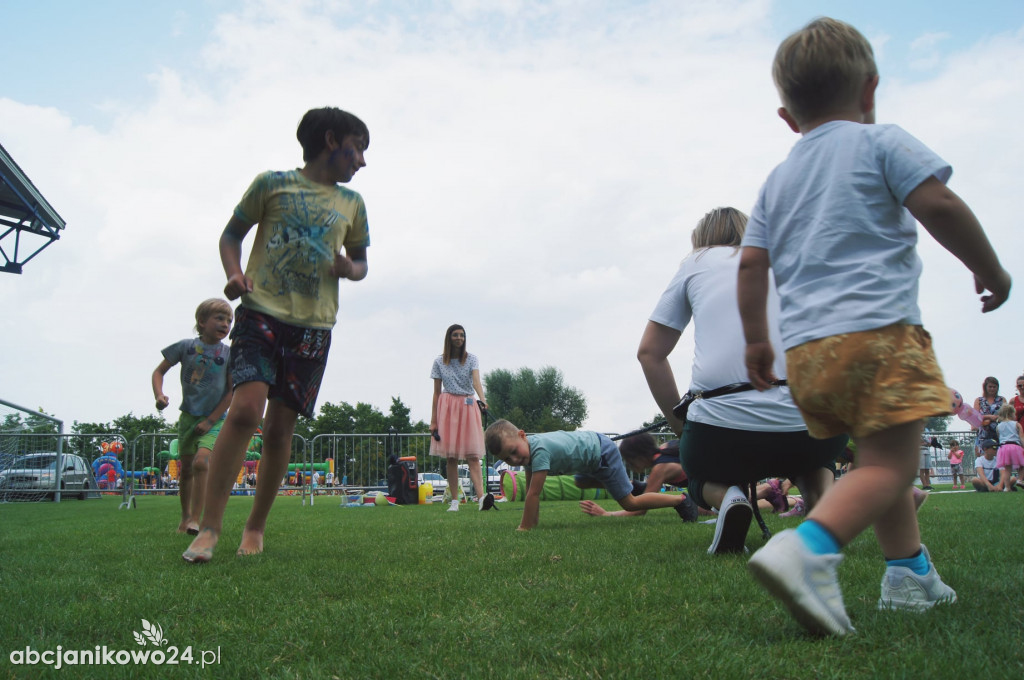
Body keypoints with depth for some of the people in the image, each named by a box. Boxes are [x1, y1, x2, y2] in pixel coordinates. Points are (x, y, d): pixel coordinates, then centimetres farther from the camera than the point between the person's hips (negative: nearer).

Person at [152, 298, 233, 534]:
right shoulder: (186, 346, -2)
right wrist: (159, 395, -13)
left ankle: (196, 519, -19)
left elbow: (233, 392, -7)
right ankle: (185, 516, 31)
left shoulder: (229, 354, -7)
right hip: (188, 416, 3)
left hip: (214, 419, -3)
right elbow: (159, 371, 6)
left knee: (201, 461, -23)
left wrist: (210, 420, -10)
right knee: (186, 469, 12)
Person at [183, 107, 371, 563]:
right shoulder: (272, 184, 7)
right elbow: (232, 234, 12)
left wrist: (349, 268, 0)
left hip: (313, 325, 3)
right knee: (245, 409, -20)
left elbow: (360, 264, 24)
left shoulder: (352, 204, 16)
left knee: (281, 427, 3)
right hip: (262, 313, -3)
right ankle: (209, 529, -13)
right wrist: (234, 272, -8)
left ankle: (255, 527, 17)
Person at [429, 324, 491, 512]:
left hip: (468, 405, -1)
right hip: (447, 406, 1)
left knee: (473, 454, -10)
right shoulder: (439, 362, 8)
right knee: (451, 457, 0)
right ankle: (454, 501, 4)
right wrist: (433, 420, 5)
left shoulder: (471, 359, 5)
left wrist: (482, 399, -33)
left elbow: (476, 380, -13)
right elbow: (436, 392, 9)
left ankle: (481, 496, -23)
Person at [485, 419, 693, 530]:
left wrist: (524, 528, -29)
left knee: (629, 503, 0)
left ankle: (682, 499, 13)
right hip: (590, 442, 9)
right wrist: (534, 522, -4)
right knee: (580, 483, 36)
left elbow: (534, 494, -36)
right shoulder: (526, 448, -11)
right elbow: (530, 490, -3)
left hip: (602, 451, -9)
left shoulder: (539, 450, -38)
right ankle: (632, 483, 44)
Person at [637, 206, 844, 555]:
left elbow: (649, 353, 15)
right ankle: (823, 496, 6)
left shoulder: (697, 262, 19)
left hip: (722, 429, -2)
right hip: (812, 430, 3)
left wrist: (680, 424, 21)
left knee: (700, 471, 32)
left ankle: (724, 496, -3)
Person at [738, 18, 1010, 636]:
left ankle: (911, 574, 26)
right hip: (876, 329, -7)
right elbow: (939, 204, -6)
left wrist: (757, 340, 23)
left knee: (881, 459, 20)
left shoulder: (778, 180, 20)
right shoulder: (881, 143, 6)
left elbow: (751, 264, 15)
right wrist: (990, 270, 7)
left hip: (803, 347, 7)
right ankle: (808, 548, -31)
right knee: (890, 464, -10)